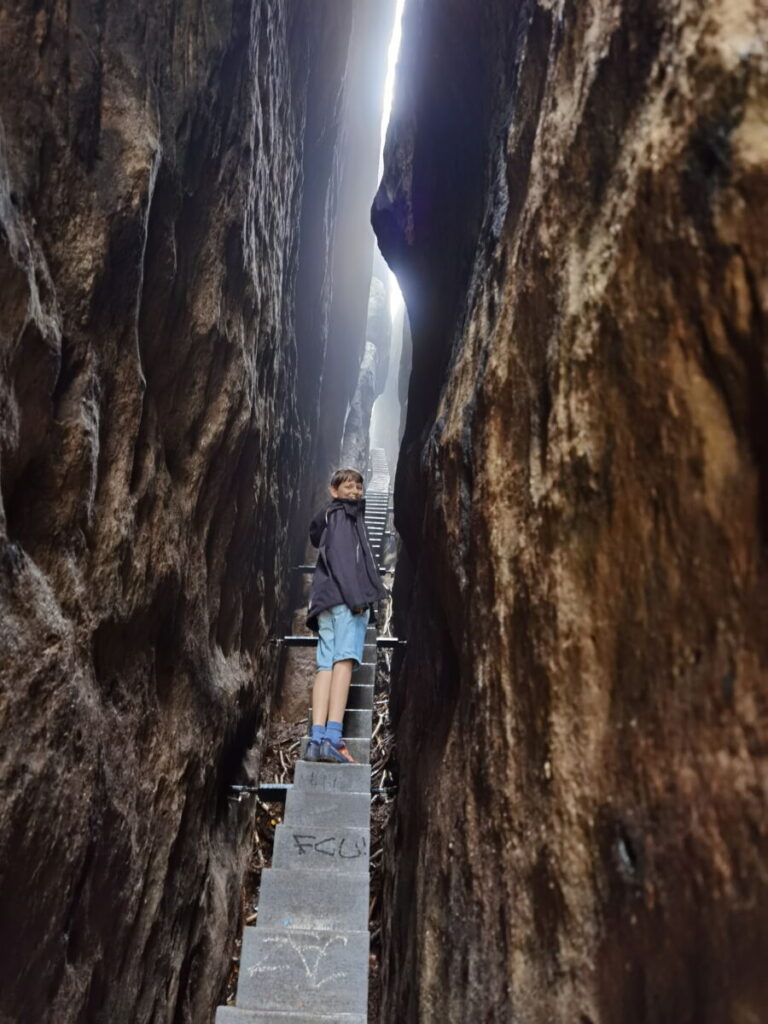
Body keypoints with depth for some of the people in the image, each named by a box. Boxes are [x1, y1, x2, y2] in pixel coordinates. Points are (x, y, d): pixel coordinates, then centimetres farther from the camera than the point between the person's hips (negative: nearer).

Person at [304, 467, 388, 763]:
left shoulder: (327, 518, 32)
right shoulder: (343, 514, 4)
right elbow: (341, 559, -10)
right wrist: (356, 597, -18)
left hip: (327, 598, 9)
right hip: (344, 597, -9)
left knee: (326, 665, -4)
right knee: (344, 660, -17)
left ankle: (317, 739, -14)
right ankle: (333, 738, -27)